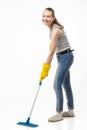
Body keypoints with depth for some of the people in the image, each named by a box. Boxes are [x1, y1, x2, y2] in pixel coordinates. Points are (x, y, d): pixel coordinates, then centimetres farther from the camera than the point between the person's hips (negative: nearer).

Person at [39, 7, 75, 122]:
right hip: (62, 57, 9)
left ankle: (59, 114, 0)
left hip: (65, 57, -9)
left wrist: (45, 70, -24)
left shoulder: (55, 31, -27)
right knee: (66, 85, 14)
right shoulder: (51, 27, 1)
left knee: (57, 85, -9)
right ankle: (71, 111, 25)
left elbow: (51, 53, -27)